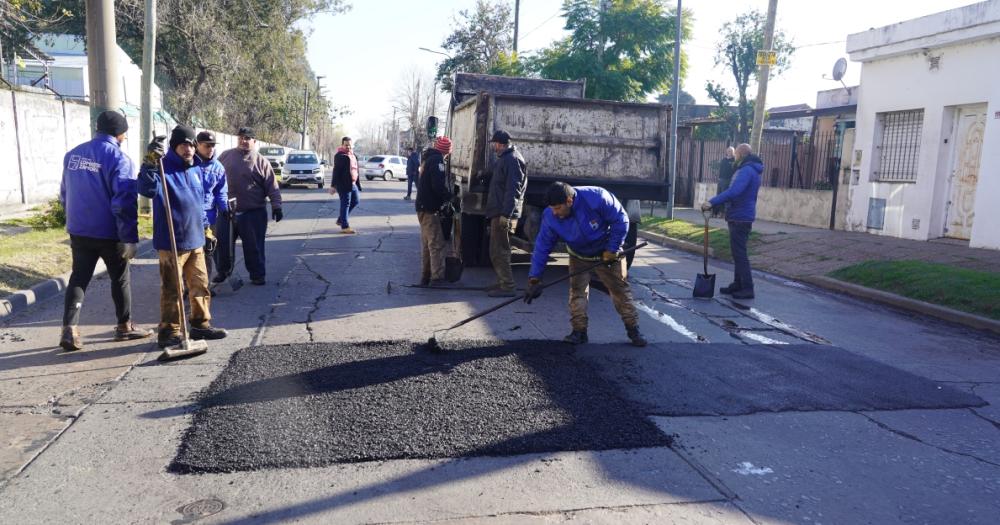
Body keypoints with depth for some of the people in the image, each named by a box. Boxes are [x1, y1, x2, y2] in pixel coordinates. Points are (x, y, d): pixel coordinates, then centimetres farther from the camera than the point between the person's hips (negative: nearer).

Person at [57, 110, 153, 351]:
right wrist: (130, 237, -17)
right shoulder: (118, 158, -15)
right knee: (120, 279, 10)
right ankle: (124, 327, 21)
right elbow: (125, 202, -20)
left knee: (78, 278, 10)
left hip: (78, 231, 6)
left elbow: (65, 194, 15)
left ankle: (69, 329, 1)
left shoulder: (73, 154, 7)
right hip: (109, 233, -5)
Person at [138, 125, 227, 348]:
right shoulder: (164, 168, -11)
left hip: (196, 241, 7)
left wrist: (205, 228, 23)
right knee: (172, 290, 0)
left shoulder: (196, 170, 13)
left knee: (200, 285, 13)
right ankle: (169, 331, 10)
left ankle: (201, 324, 25)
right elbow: (147, 189, -31)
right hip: (171, 243, -7)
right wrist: (150, 163, -43)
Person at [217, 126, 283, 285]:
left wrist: (276, 206, -11)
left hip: (254, 213, -3)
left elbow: (272, 187, -4)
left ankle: (258, 275, 16)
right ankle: (223, 271, 30)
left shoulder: (261, 161, -2)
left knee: (254, 245, 2)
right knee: (223, 243, 12)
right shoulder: (226, 155, 5)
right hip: (227, 211, 3)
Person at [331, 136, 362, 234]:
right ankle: (345, 226, 1)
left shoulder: (353, 155, 16)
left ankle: (341, 220, 25)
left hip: (352, 184, 9)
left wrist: (358, 184, 20)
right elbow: (336, 171, -14)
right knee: (345, 204, -5)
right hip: (343, 184, -9)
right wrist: (333, 186, -17)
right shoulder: (340, 156, -11)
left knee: (356, 200, 15)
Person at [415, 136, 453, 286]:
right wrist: (448, 197, -8)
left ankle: (425, 277, 22)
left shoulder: (428, 159, 16)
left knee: (427, 244, 16)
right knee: (437, 244, -7)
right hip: (430, 208, -10)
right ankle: (437, 278, -6)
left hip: (423, 206, 10)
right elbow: (439, 185, -24)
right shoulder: (437, 160, -14)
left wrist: (446, 195, 15)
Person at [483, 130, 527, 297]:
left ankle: (507, 287, -3)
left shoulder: (512, 160, -14)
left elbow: (512, 189, -21)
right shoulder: (505, 158, 19)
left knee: (499, 251, -8)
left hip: (503, 214, -11)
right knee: (497, 250, 17)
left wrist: (505, 214, -25)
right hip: (499, 212, 11)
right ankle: (503, 282, 26)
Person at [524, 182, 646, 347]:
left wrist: (612, 250, -20)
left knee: (620, 289, 3)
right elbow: (542, 248, -17)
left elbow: (620, 220, -23)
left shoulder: (597, 198, -35)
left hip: (608, 254, -2)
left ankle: (633, 329, 14)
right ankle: (579, 330, 1)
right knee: (577, 290, -9)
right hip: (579, 258, 2)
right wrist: (534, 279, -20)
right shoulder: (550, 218, -23)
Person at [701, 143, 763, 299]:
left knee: (739, 253, -7)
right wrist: (715, 203, 17)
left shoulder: (746, 170, -17)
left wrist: (712, 202, -32)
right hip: (741, 217, 10)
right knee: (738, 252, 16)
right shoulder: (752, 170, 17)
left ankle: (747, 289, -5)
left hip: (740, 218, -10)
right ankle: (738, 284, 23)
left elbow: (733, 192, -31)